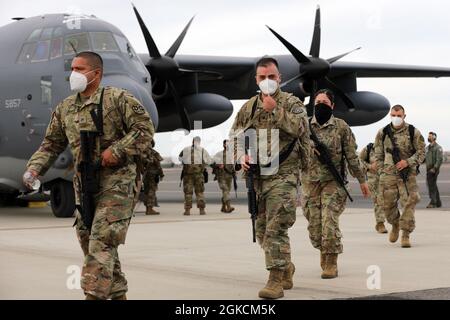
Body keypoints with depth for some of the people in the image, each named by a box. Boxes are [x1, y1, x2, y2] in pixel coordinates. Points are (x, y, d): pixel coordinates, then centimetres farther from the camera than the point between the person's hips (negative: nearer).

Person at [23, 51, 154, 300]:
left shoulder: (117, 98, -7)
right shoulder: (65, 108, 11)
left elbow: (145, 128, -9)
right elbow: (51, 144, 13)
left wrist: (116, 150, -18)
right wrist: (33, 169, -2)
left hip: (116, 181, -7)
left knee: (102, 242, -13)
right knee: (88, 241, 10)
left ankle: (94, 295, -14)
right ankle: (117, 294, 23)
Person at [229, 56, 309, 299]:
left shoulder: (291, 103, 1)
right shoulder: (248, 107, 14)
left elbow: (300, 128, -17)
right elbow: (234, 136, 16)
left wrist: (275, 110, -19)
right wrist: (241, 156, -2)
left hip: (282, 176, -6)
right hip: (256, 176, 6)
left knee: (276, 228, -13)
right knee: (262, 230, 13)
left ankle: (276, 280, -11)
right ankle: (286, 270, 29)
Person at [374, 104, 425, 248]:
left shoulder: (413, 132, 0)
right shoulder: (383, 133, 5)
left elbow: (421, 152, 1)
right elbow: (378, 154, 14)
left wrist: (408, 162, -12)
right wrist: (382, 169, 8)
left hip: (408, 174, -2)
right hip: (388, 175, 2)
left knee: (409, 203, -8)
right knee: (388, 204, 5)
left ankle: (405, 235, -1)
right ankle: (395, 225, 34)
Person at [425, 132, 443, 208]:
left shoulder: (438, 147, -7)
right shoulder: (427, 147, 18)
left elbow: (439, 159, -15)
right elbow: (425, 158, 22)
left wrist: (434, 168, -21)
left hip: (434, 170, -8)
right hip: (429, 170, 8)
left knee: (432, 185, -14)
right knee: (433, 186, 10)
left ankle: (433, 202, -15)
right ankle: (438, 203, 17)